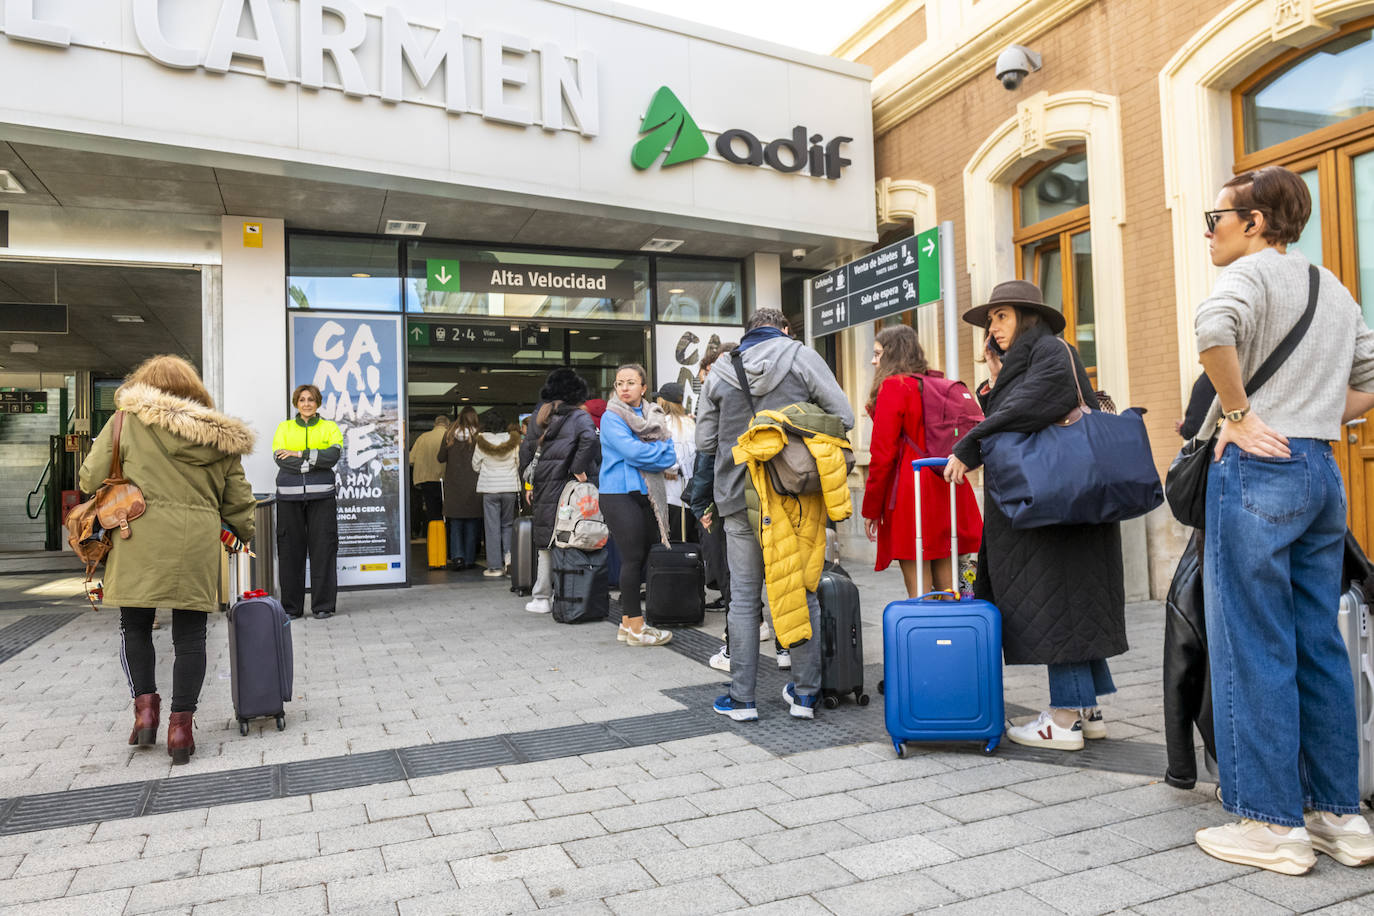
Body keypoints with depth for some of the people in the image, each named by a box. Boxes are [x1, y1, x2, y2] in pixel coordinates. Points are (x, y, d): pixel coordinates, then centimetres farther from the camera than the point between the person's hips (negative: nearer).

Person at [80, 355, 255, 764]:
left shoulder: (129, 420, 2)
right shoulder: (220, 437, 9)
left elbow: (91, 478, 4)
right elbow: (237, 502, 12)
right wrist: (246, 537, 27)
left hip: (141, 542, -1)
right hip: (197, 546, 2)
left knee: (135, 625, 18)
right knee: (190, 635, 8)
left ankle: (145, 704, 10)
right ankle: (181, 724, 10)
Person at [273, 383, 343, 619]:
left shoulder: (329, 427, 11)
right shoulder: (284, 427, 13)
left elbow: (333, 454, -7)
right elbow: (280, 457, -3)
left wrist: (300, 454, -11)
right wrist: (314, 462, -10)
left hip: (321, 495, -1)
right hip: (289, 495, 1)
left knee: (323, 549, -2)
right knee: (290, 549, 2)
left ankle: (323, 606, 5)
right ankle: (291, 607, 11)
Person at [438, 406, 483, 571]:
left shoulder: (449, 435, -2)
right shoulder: (479, 436, -8)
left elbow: (441, 458, 4)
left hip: (453, 485, 1)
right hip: (473, 485, -1)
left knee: (455, 522, 8)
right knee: (472, 523, 8)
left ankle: (457, 556, -6)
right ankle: (469, 559, 10)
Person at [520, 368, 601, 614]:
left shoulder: (538, 417, 14)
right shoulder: (579, 416, -3)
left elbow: (526, 448, 16)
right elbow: (589, 439, -21)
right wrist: (579, 469, -15)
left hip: (543, 487, 5)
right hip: (565, 484, -5)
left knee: (545, 542, 10)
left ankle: (541, 597, 14)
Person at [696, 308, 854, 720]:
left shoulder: (720, 371, 5)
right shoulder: (803, 357, -1)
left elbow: (705, 442, 7)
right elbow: (843, 418, -3)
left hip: (741, 499, 1)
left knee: (744, 598, 8)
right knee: (803, 594, 11)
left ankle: (742, 698, 13)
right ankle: (805, 694, 18)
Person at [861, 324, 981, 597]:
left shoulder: (893, 387, -7)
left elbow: (882, 454, -10)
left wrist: (871, 509, -4)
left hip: (911, 496, -7)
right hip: (948, 495, 7)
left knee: (918, 592, -4)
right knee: (946, 587, 11)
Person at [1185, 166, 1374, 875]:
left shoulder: (1253, 270, -4)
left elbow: (1215, 325, -27)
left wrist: (1238, 413, -18)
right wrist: (1315, 420, 19)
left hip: (1258, 469, -9)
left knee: (1252, 648, -3)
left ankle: (1273, 824, 4)